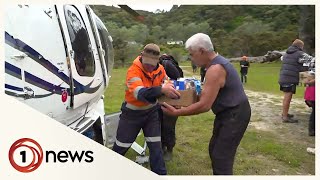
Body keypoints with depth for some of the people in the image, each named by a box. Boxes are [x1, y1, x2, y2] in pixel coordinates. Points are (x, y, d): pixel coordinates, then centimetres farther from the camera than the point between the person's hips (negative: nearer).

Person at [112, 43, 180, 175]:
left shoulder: (160, 69, -8)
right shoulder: (134, 70, -27)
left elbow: (166, 83, 9)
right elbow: (140, 93, -43)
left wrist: (170, 88, -14)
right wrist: (162, 90, -57)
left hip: (151, 111, 4)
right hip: (132, 113, -3)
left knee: (155, 146, 6)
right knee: (120, 147, 12)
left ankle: (160, 173, 23)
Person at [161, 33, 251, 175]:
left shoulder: (215, 69, -27)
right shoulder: (216, 63, 6)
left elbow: (204, 106, -29)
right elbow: (210, 94, 17)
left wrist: (176, 112, -23)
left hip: (235, 114, -10)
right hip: (227, 112, 10)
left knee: (221, 157, -7)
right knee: (214, 149, 18)